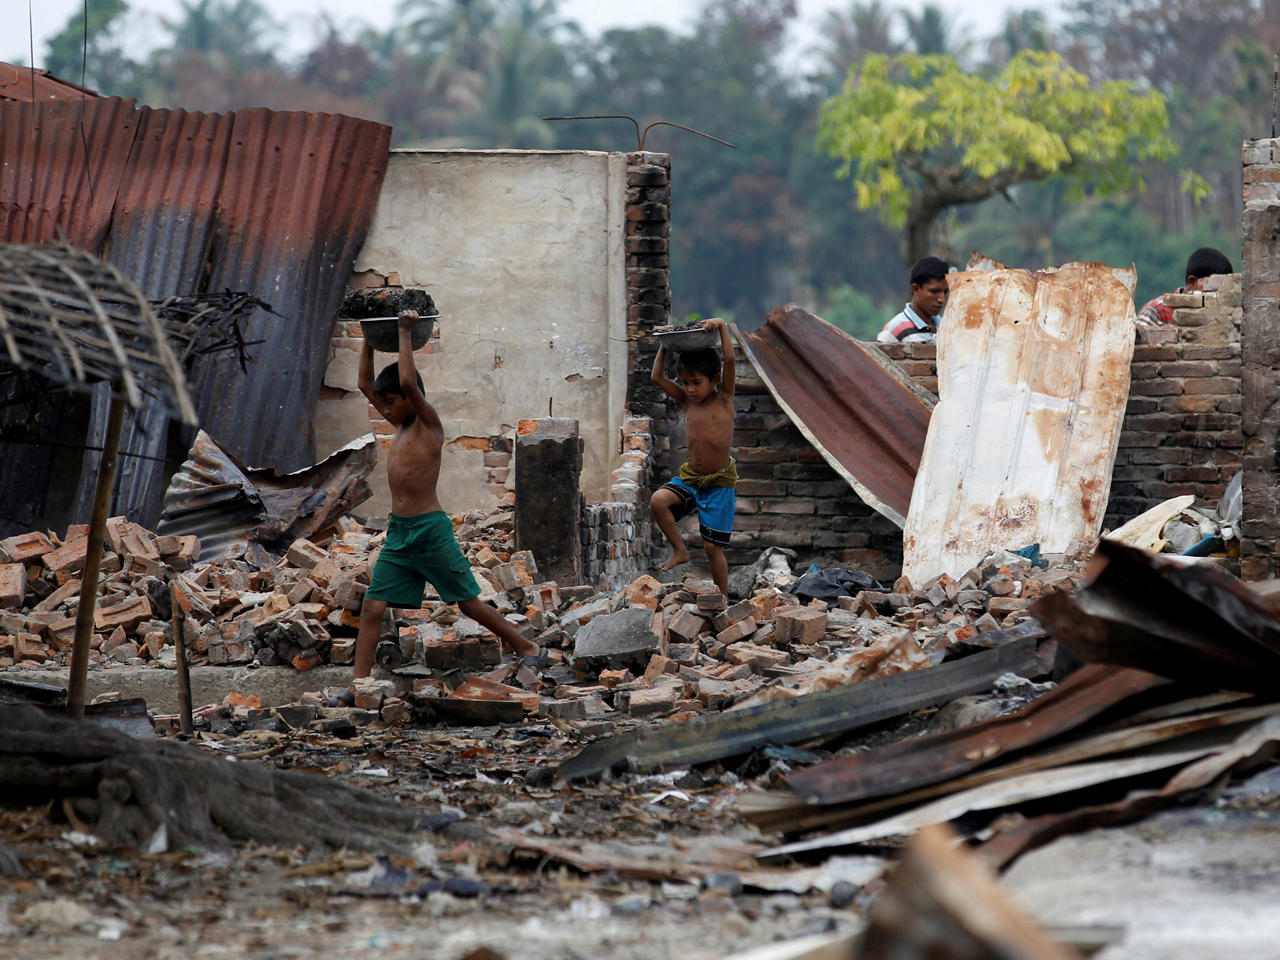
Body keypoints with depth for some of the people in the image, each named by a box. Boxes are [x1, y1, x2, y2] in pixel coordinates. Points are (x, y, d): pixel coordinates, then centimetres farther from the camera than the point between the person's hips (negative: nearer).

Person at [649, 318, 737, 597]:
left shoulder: (723, 399, -6)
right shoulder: (687, 401, 6)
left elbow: (730, 360, -18)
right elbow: (658, 377, 5)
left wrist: (721, 327, -17)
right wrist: (665, 344, 1)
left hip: (718, 481, -4)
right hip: (689, 476, 5)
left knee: (713, 546, -3)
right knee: (658, 500, -24)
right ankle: (679, 550, -4)